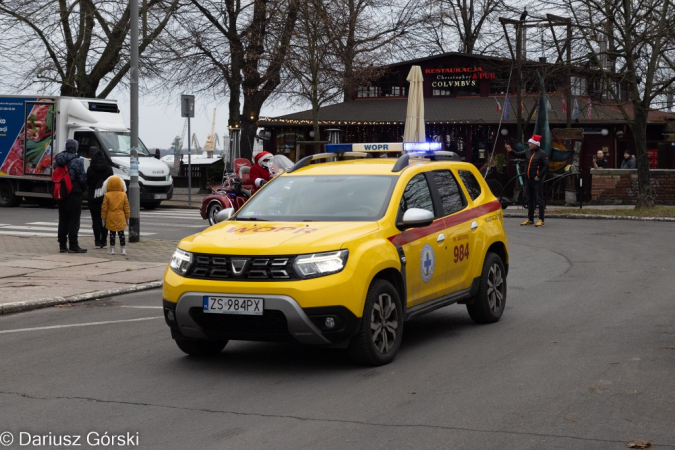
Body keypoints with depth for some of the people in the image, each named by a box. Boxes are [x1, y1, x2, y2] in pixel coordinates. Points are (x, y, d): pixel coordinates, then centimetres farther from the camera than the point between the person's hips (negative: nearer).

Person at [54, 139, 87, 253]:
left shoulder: (59, 160, 10)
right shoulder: (77, 161, -11)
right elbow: (82, 178, -11)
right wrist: (84, 188, 6)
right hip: (74, 193, -7)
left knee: (63, 219, 11)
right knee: (74, 220, -4)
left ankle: (62, 245, 13)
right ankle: (73, 246, -5)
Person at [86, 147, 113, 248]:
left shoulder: (91, 169, -7)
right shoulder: (108, 168, 2)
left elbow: (87, 183, -1)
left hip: (94, 198, -2)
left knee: (96, 220, 2)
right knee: (105, 220, 8)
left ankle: (97, 242, -2)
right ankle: (103, 242, 6)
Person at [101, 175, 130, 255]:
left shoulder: (107, 195, -7)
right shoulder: (123, 195, -1)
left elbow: (104, 208, -4)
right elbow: (126, 208, 4)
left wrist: (103, 218, 4)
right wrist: (127, 217, 13)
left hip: (111, 219, -1)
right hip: (120, 218, 1)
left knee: (112, 234, 6)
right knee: (121, 234, 7)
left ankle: (112, 249, 8)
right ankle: (123, 249, 7)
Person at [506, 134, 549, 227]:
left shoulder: (542, 154, -10)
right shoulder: (528, 152, 10)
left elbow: (546, 166, -14)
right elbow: (518, 154, 13)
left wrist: (539, 176, -16)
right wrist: (511, 150, -3)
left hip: (537, 180, -7)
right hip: (528, 179, 7)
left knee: (539, 199, -5)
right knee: (530, 200, 14)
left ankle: (541, 220, -3)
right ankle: (530, 219, 22)